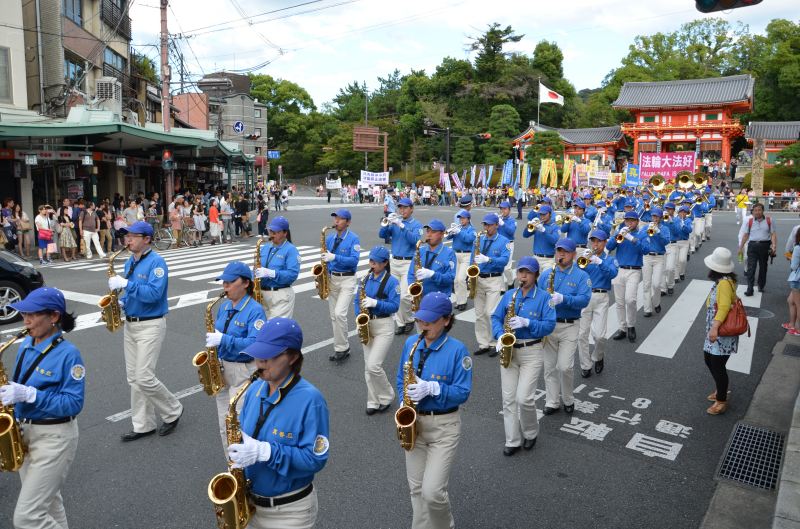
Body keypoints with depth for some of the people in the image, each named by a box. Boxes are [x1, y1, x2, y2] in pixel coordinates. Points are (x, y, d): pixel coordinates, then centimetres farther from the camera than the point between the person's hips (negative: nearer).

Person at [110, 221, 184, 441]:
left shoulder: (156, 262, -15)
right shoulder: (130, 262, 11)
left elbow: (153, 293, -27)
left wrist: (125, 284, -26)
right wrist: (122, 301, 2)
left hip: (151, 326, -9)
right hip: (130, 324, 9)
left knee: (144, 378, -10)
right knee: (134, 378, 11)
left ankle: (173, 411, 12)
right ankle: (143, 425, 21)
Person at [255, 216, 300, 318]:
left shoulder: (291, 250, -7)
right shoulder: (265, 248, 14)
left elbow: (293, 274, -17)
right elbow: (259, 267, 19)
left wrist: (270, 273, -25)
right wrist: (256, 274, -3)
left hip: (281, 295, -6)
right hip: (263, 294, 7)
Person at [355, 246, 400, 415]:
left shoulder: (391, 281, -10)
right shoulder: (366, 279, 7)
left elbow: (395, 306, -14)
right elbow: (357, 300, 11)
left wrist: (375, 303, -25)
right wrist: (359, 315, -6)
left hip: (384, 327, -6)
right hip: (367, 325, 6)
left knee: (373, 365, -12)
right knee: (368, 367, 8)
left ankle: (387, 396, 11)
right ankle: (373, 402, 20)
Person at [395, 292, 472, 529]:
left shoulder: (457, 350, -15)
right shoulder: (410, 343, 0)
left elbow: (463, 392, -15)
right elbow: (401, 379, 11)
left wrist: (431, 388, -27)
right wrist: (404, 401, -7)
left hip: (444, 426, -5)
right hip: (415, 422, 5)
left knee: (432, 491, -6)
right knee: (416, 488, 12)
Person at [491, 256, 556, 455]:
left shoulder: (543, 297, -4)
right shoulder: (509, 295, 7)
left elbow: (549, 325, -10)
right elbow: (496, 317, 7)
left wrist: (527, 323, -24)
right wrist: (499, 335, -11)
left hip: (532, 352, -4)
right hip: (509, 350, 4)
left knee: (524, 398, -9)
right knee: (508, 398, 3)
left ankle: (531, 433, 20)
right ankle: (513, 441, 16)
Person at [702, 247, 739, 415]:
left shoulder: (724, 283, -23)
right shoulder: (723, 280, 7)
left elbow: (724, 307, -31)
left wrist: (715, 327, -35)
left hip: (722, 333, -10)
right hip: (715, 330, 10)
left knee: (718, 366, 1)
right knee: (709, 359, 21)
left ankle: (721, 401, 15)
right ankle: (721, 390, 39)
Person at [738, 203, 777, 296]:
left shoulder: (769, 221, 4)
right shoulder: (750, 222, 5)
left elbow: (773, 234, 1)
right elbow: (746, 235, 11)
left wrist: (774, 245, -12)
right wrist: (740, 247, 12)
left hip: (764, 245, 1)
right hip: (752, 245, 0)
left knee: (763, 267, 12)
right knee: (751, 268, -8)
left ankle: (761, 286, 28)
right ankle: (749, 289, -10)